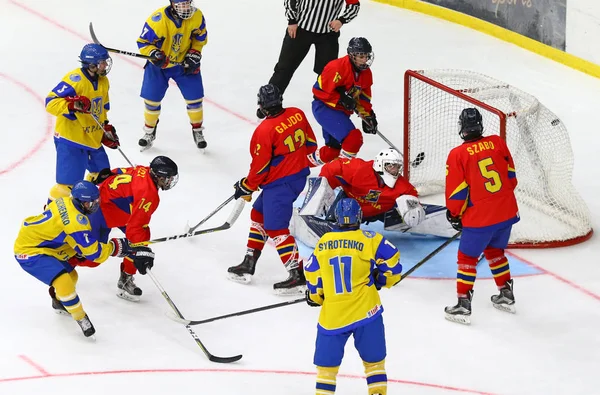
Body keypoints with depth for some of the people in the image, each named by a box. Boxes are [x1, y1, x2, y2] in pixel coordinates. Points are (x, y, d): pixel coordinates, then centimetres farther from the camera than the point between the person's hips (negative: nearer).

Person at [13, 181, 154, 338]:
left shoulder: (65, 202, -4)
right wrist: (118, 246, -14)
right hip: (29, 252, -10)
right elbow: (94, 253, -24)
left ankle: (59, 302, 50)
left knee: (71, 276, 23)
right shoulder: (76, 221, -31)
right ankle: (80, 318, -8)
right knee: (63, 281, -25)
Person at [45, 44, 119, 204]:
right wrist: (73, 105, -41)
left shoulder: (103, 81, 6)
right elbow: (51, 103, -27)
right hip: (70, 138, -9)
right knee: (68, 181, -11)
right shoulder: (75, 80, -23)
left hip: (93, 137, 9)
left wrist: (106, 128, 16)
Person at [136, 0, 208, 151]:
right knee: (151, 99, 4)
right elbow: (143, 42, -19)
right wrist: (154, 54, -36)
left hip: (184, 63, 2)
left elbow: (200, 37, 1)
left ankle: (197, 131, 28)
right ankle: (149, 132, 29)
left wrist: (194, 54, -9)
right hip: (159, 64, -2)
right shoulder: (158, 20, -31)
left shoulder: (197, 16, -19)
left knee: (194, 97, 3)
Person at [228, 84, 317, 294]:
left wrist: (246, 187, 2)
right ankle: (249, 263, 26)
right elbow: (310, 143, 11)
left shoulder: (265, 130, -22)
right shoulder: (297, 115, -3)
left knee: (275, 228, -2)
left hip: (279, 184, -9)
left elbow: (260, 167, -14)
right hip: (301, 176, 9)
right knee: (258, 214, 20)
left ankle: (297, 274, -6)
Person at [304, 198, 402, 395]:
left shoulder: (322, 244, 4)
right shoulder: (369, 239, -5)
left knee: (327, 362, 10)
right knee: (374, 357, 11)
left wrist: (315, 297, 28)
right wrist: (384, 279, 14)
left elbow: (312, 273, 11)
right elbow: (391, 259, -6)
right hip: (365, 310, -2)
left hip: (332, 314, 2)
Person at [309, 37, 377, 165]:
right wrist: (341, 99, -24)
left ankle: (311, 160, 34)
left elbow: (364, 97, 15)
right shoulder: (337, 68, -23)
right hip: (324, 107, -9)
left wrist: (368, 115, 6)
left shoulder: (366, 73, 4)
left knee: (335, 147, 14)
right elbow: (320, 90, -21)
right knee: (354, 137, -23)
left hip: (341, 111, 9)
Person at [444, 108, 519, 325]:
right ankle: (507, 296, 34)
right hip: (507, 211, 5)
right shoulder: (498, 143, -1)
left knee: (467, 257, 9)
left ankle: (463, 306, 8)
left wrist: (454, 214, 9)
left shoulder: (458, 155, -13)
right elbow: (510, 176, 9)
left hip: (479, 217, -5)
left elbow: (456, 192, -8)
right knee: (495, 251, 26)